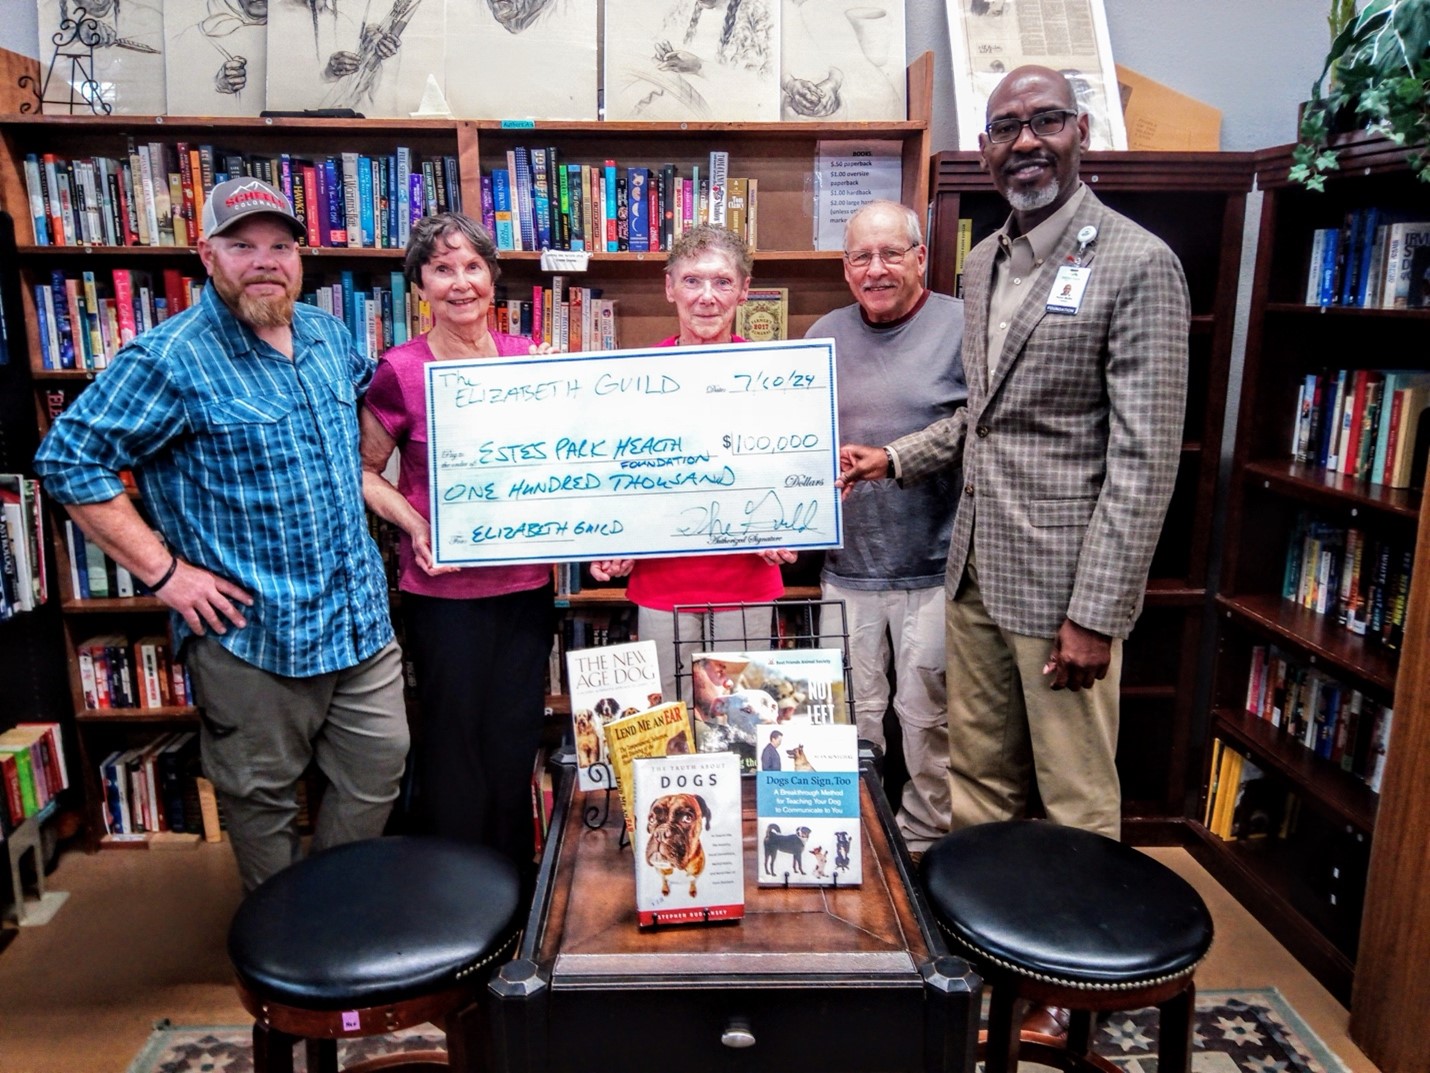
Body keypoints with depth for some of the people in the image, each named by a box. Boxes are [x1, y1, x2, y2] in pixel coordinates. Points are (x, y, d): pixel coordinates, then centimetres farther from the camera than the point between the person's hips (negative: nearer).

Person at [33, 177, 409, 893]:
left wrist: (366, 485, 15)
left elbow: (370, 398, 28)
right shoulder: (168, 361, -13)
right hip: (252, 636, -6)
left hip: (363, 619, 6)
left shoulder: (328, 335, 7)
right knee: (262, 802, 13)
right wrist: (164, 571, -15)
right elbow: (67, 460, -13)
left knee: (378, 775, 15)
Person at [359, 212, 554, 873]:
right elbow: (362, 469, 2)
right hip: (445, 587, -3)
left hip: (526, 581, 4)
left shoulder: (529, 358, 3)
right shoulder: (400, 372, -8)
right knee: (454, 738, 9)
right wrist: (415, 525, -13)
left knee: (516, 736, 15)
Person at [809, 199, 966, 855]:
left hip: (934, 570, -3)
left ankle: (924, 841, 27)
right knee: (852, 714, 13)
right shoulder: (824, 336, 9)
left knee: (927, 715, 8)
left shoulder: (962, 328, -4)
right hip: (846, 567, 4)